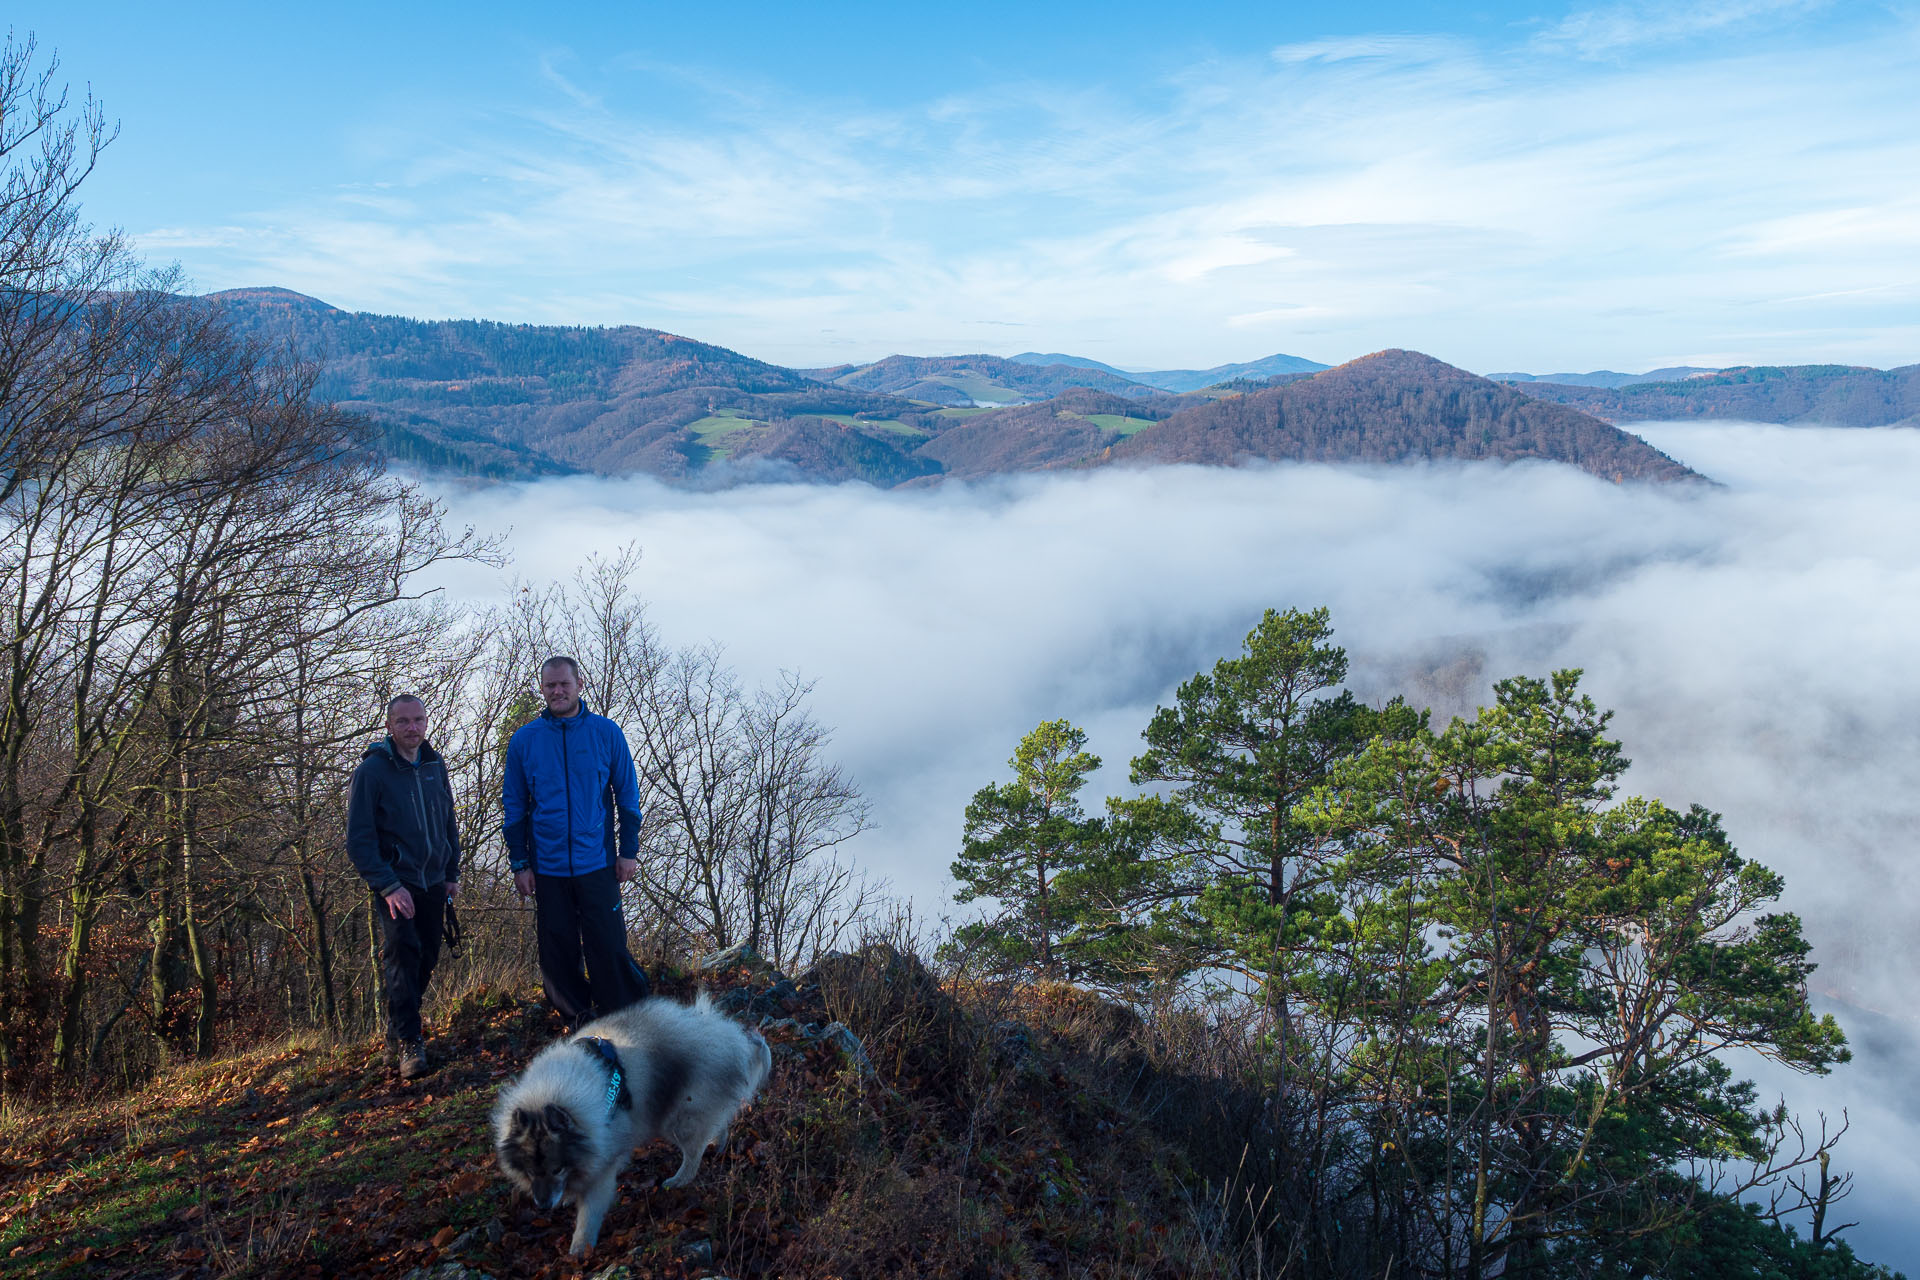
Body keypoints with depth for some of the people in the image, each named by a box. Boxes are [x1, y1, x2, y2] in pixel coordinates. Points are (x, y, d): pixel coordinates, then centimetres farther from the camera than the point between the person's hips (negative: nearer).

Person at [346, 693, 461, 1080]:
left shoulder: (435, 766, 7)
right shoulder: (372, 770, -10)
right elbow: (358, 838, -13)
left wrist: (452, 873, 11)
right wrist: (387, 886, -19)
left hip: (432, 882, 6)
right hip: (394, 881, -5)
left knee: (426, 957, 9)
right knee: (402, 950, -20)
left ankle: (397, 1029, 28)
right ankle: (408, 1042, -17)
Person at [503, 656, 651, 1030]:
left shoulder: (606, 732, -1)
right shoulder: (523, 740, 2)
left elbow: (627, 795, 3)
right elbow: (514, 807, 7)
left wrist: (629, 851, 0)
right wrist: (519, 863, 3)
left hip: (598, 864, -2)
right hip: (547, 869, 2)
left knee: (608, 949, -1)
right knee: (558, 954, 8)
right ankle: (579, 1023, 24)